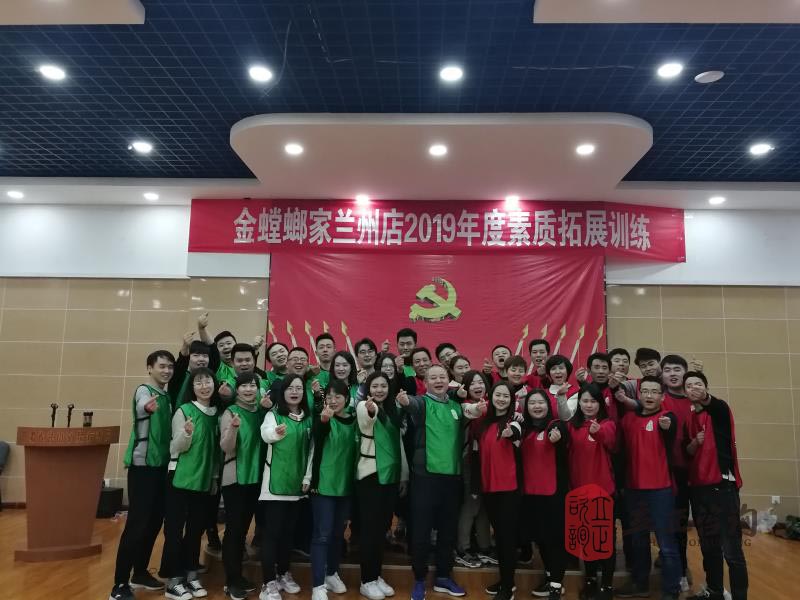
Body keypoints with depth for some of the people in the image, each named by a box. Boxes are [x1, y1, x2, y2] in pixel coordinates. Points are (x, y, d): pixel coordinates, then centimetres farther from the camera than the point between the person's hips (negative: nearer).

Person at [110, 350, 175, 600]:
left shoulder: (167, 396, 12)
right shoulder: (144, 390, -10)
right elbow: (141, 408, -35)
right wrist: (147, 408, -58)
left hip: (161, 464, 8)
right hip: (143, 464, -8)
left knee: (155, 521, 13)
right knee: (137, 523, -8)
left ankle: (140, 573, 27)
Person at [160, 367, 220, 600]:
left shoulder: (217, 413, 6)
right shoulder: (183, 411, -8)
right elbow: (176, 448, -9)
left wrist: (216, 476, 13)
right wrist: (187, 433, -29)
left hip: (206, 480, 5)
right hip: (181, 478, -5)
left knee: (196, 529, 12)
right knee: (175, 528, 1)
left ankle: (191, 575, 24)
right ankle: (173, 581, 12)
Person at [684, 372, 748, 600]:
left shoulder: (719, 408, -4)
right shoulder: (688, 418, 12)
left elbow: (713, 403, -29)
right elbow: (686, 452, 10)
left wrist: (705, 398, -50)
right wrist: (695, 442, -10)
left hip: (722, 485, -6)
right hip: (698, 487, 6)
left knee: (731, 548, -7)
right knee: (708, 545, 15)